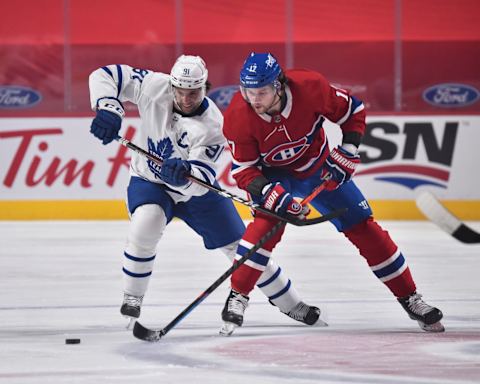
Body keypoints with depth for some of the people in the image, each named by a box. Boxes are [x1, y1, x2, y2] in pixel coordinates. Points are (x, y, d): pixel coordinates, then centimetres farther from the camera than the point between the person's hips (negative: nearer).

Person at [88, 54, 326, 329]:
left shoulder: (212, 126, -28)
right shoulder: (155, 88, -23)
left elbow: (202, 179, -33)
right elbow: (105, 76, -18)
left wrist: (185, 175, -56)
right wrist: (108, 108, -37)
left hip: (196, 190, 0)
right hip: (149, 181, 0)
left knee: (241, 245, 4)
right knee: (146, 224, -33)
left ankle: (291, 304, 22)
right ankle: (132, 298, -14)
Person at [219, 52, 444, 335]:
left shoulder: (311, 88, -30)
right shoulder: (239, 116, -29)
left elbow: (353, 111, -12)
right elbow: (243, 170, -22)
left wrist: (347, 154, -19)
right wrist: (273, 195, -37)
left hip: (318, 168, 1)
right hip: (272, 173, -1)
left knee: (362, 227, 1)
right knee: (269, 219, -30)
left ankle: (410, 298, 13)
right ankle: (237, 298, -19)